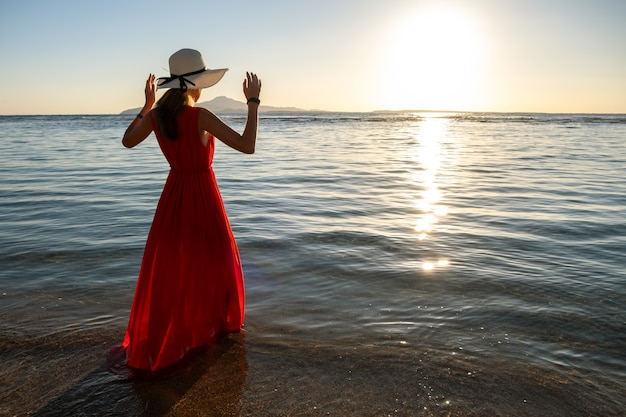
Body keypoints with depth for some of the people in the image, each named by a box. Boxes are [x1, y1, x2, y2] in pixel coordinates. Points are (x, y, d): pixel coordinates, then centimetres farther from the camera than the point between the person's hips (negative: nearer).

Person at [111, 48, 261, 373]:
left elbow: (128, 141, 16)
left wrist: (147, 104, 18)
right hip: (203, 194, -5)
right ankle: (217, 323, 34)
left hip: (173, 194, 5)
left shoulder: (156, 115, -3)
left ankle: (149, 342, 23)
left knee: (166, 266, 15)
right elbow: (247, 146, -22)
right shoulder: (200, 116, -19)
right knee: (213, 261, 16)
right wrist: (253, 102, -13)